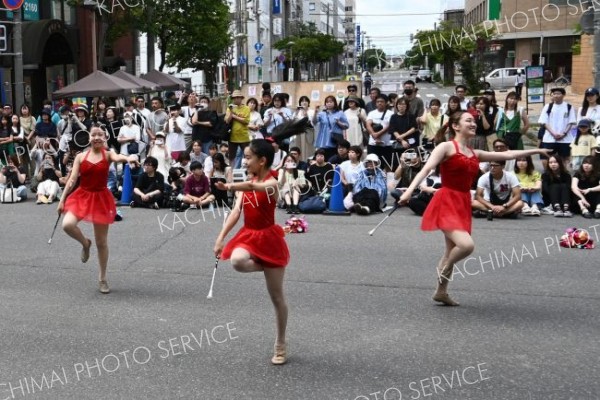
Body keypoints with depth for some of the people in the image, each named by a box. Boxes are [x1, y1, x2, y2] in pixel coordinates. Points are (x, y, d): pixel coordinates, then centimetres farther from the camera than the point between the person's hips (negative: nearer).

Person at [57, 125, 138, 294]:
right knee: (67, 225, -26)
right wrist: (62, 200, -2)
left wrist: (128, 158, -51)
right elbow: (72, 180, 2)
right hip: (82, 196, 1)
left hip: (101, 198, -1)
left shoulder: (108, 154, -3)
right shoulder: (81, 156, 1)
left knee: (101, 242, 6)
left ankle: (102, 278, 21)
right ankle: (85, 243, 9)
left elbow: (117, 157, -28)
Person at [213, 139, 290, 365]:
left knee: (277, 296, 4)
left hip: (268, 238, -5)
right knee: (237, 261, -33)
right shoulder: (248, 183, 7)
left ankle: (281, 344, 21)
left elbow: (252, 186, -39)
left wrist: (229, 187, -51)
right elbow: (236, 211, -1)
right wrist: (221, 238, -9)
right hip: (249, 236, 5)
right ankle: (261, 266, 3)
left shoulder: (271, 183, -14)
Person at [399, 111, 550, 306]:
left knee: (453, 250, 13)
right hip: (447, 202, -7)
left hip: (463, 204, 7)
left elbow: (507, 155, 22)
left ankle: (441, 292, 27)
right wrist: (410, 190, -31)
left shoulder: (475, 154, 15)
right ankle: (444, 269, 5)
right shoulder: (446, 147, -5)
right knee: (467, 245, -24)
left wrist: (535, 151, 24)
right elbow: (426, 169, -17)